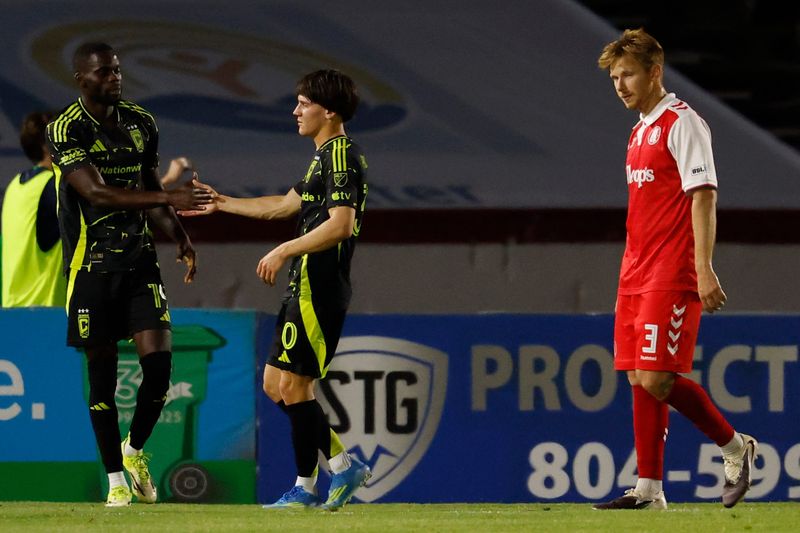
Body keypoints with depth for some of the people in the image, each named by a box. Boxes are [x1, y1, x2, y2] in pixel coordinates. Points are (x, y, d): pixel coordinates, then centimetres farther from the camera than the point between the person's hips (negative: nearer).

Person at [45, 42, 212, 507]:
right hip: (91, 265, -4)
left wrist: (179, 236, 2)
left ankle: (135, 451, 18)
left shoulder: (142, 123, 9)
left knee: (159, 361, -7)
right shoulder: (66, 131, -10)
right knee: (102, 375, 1)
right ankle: (116, 480, 11)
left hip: (139, 259, 4)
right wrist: (169, 199, -29)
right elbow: (97, 193, -22)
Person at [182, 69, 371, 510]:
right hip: (305, 288, 11)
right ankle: (343, 465, 13)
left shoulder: (341, 156, -13)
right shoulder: (326, 157, 19)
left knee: (294, 385, -7)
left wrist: (284, 252, -21)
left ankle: (306, 487, 0)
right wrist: (222, 204, 33)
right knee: (275, 384, 11)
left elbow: (340, 224, -23)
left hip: (319, 289, -11)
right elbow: (286, 205, 31)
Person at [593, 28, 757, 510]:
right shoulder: (640, 131, 19)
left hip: (671, 279, -9)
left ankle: (736, 447, 3)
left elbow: (703, 197, -15)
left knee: (657, 380, -14)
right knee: (640, 380, 4)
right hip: (637, 276, 9)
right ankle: (648, 491, 5)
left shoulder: (682, 122, -8)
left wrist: (704, 268, -22)